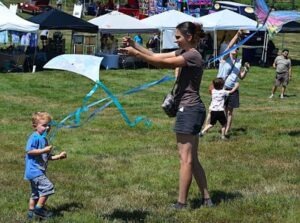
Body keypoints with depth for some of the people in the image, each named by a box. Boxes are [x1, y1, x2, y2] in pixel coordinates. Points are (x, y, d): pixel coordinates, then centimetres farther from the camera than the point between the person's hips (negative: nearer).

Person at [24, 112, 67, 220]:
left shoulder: (43, 139, 17)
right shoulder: (35, 137, -13)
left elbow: (46, 157, 23)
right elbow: (29, 150, -24)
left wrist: (58, 156, 13)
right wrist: (44, 150, -25)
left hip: (38, 171, 10)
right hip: (34, 170, -10)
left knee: (36, 192, 17)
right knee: (47, 186, -17)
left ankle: (31, 212, 26)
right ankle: (39, 209, -9)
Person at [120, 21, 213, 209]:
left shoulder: (193, 56, -14)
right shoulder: (184, 52, 15)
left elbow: (164, 63, -21)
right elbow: (157, 56, 12)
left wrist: (135, 53, -20)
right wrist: (135, 45, 2)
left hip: (189, 109, -10)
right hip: (191, 109, 10)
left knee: (186, 159, -5)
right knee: (192, 159, 14)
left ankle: (181, 203, -1)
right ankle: (206, 198, 18)